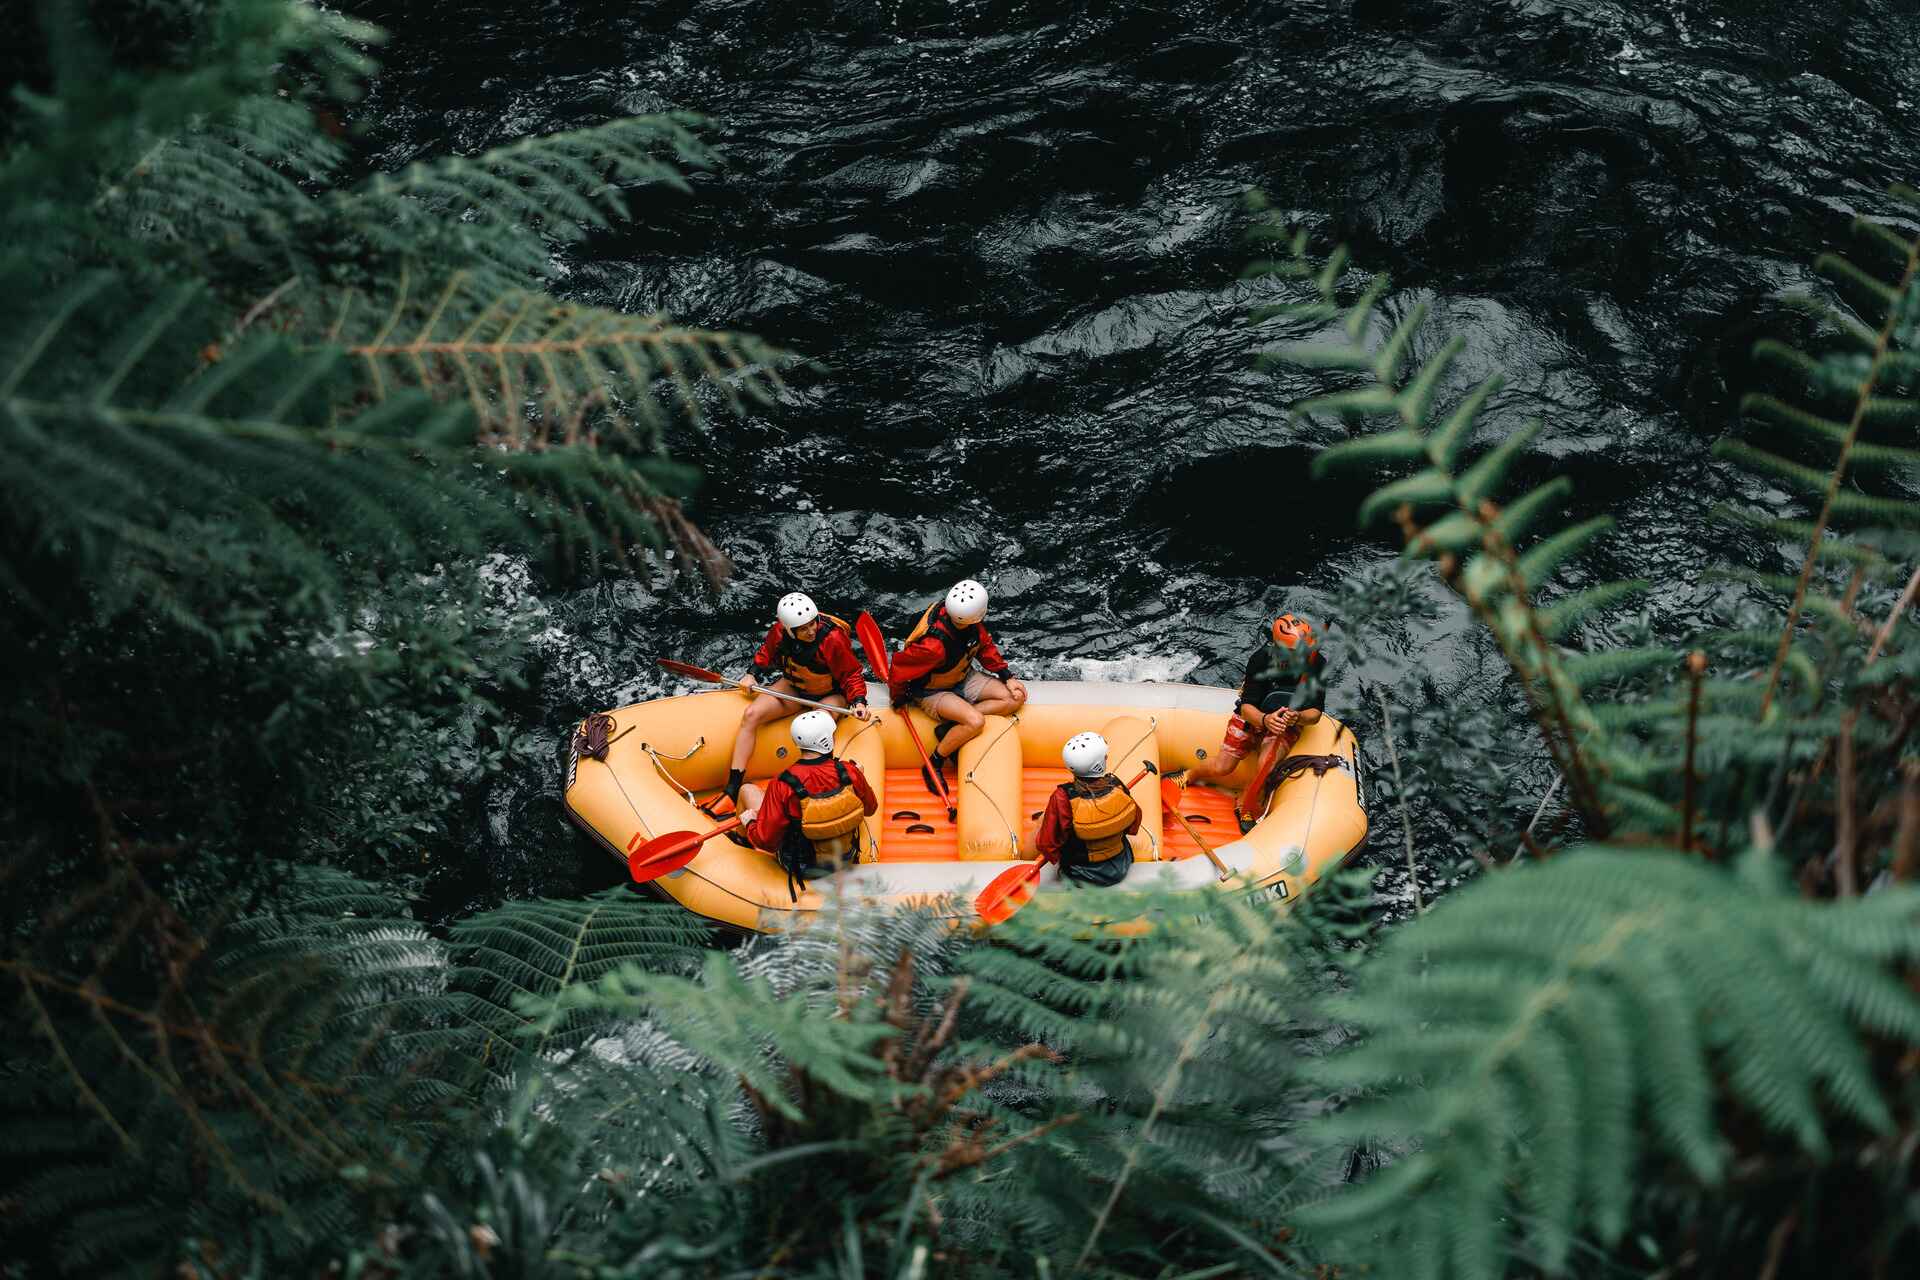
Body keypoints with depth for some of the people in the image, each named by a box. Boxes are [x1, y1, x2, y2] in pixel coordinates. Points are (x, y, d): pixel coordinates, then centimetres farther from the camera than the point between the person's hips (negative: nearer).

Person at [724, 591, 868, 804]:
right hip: (793, 687, 4)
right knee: (751, 715, -13)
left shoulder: (832, 639, -30)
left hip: (830, 695, -4)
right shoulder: (780, 631, -16)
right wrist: (753, 674, 0)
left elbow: (852, 674, -17)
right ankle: (732, 789, -13)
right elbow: (767, 651, 9)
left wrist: (858, 701, -31)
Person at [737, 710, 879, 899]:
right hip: (844, 859, 3)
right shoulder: (849, 772, -21)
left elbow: (766, 841, -23)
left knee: (748, 789, 14)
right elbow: (870, 809, -1)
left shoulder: (782, 786, -30)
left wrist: (749, 821, -2)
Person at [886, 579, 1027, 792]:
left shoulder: (973, 623, -17)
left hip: (963, 678, 8)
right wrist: (899, 699, -6)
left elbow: (985, 647, 4)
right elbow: (900, 669, -24)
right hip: (931, 692, -8)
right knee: (975, 722, -31)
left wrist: (1007, 676, -2)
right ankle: (933, 765, -10)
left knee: (1015, 698, -7)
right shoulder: (934, 645, -38)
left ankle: (950, 726, -7)